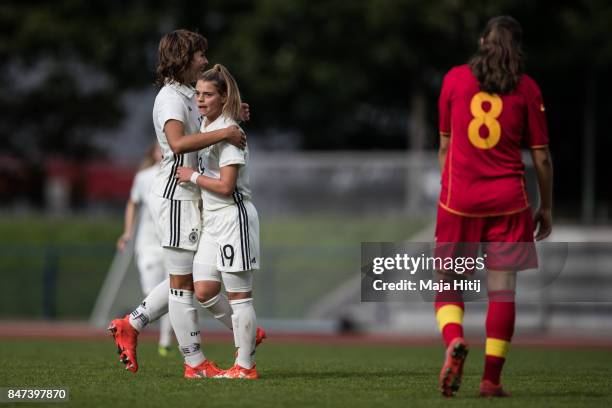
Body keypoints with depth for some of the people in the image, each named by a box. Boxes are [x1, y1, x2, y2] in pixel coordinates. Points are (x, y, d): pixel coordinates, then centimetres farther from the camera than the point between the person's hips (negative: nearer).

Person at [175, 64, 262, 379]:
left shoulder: (229, 132, -15)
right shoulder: (205, 126, 13)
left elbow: (225, 185, -20)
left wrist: (193, 177, -9)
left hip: (233, 217, -9)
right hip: (212, 222, 9)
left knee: (238, 294, -3)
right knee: (204, 292, 3)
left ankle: (246, 366, 3)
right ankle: (247, 334, 22)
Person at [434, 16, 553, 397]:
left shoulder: (454, 79, 4)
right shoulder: (527, 88, 1)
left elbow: (445, 145, 10)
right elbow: (541, 156, 2)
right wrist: (546, 207, 12)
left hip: (459, 197, 1)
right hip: (508, 199, -1)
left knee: (449, 285, 9)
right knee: (502, 287, 3)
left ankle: (454, 340, -21)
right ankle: (492, 378, -1)